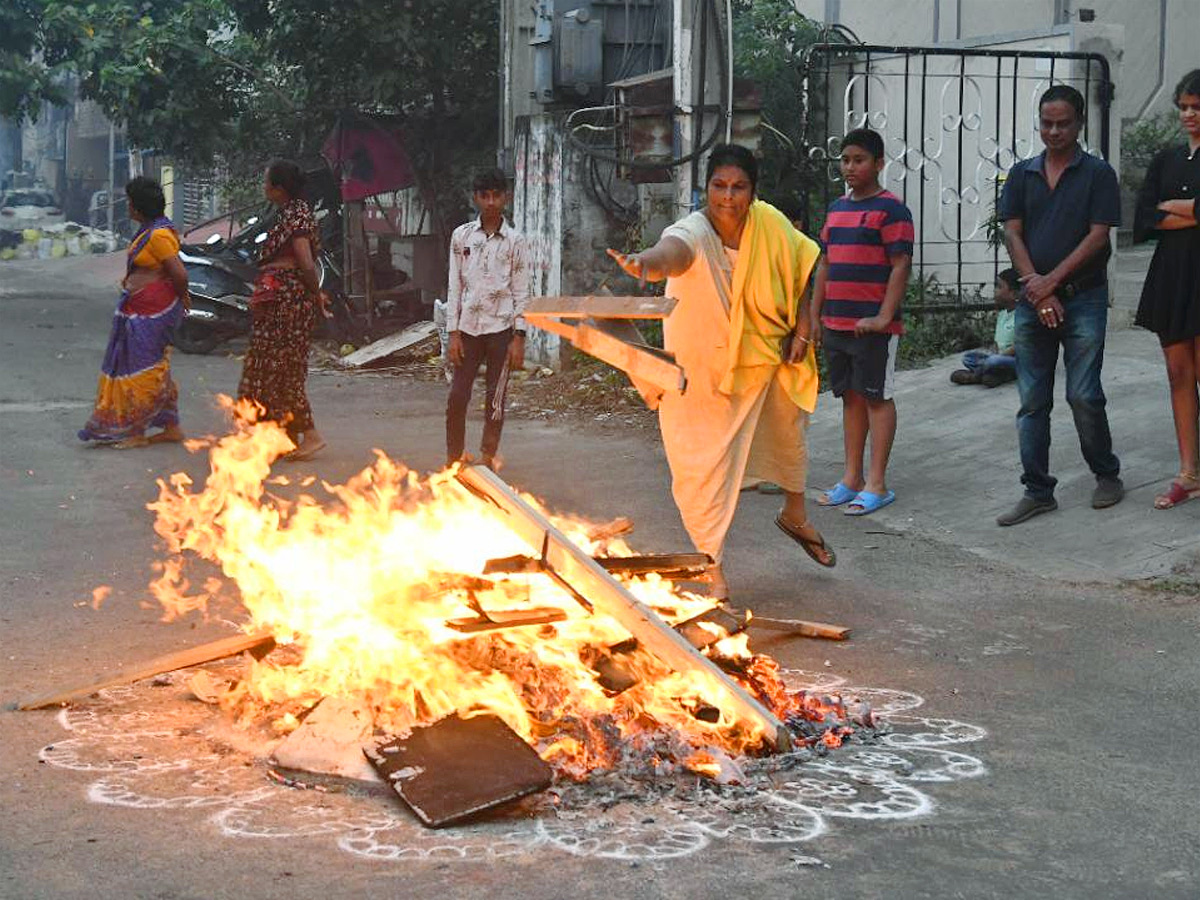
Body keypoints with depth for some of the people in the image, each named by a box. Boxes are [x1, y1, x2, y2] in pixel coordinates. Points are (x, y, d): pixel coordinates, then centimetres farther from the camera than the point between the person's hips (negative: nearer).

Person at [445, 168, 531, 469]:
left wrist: (519, 338, -5)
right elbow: (455, 287, 5)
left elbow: (521, 292, 1)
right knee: (457, 397, -2)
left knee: (496, 400, 3)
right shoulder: (461, 236, 5)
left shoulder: (515, 241, 1)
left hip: (501, 328, -1)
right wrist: (453, 333, -1)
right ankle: (452, 460, 11)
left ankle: (487, 462, 14)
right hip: (468, 327, 1)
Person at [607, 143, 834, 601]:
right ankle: (714, 569, 11)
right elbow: (672, 251, -55)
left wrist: (802, 329, -6)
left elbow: (801, 270, 3)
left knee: (788, 430, 26)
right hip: (702, 367, -5)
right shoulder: (694, 233, -30)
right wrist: (647, 262, -78)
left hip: (765, 357, 5)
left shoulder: (770, 224, -16)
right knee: (703, 466, -6)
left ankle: (795, 515, 56)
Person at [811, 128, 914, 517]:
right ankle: (852, 479, 17)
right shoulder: (837, 208, 15)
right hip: (836, 322, 7)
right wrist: (815, 314, 15)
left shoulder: (890, 209, -7)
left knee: (876, 397, -2)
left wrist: (884, 317, -19)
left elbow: (901, 265, -12)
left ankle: (877, 484, 1)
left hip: (872, 325, -7)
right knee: (851, 396, 11)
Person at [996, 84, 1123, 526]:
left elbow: (1097, 236, -8)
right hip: (1033, 302, 4)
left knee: (1084, 396, -4)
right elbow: (1013, 233, 4)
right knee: (1032, 402, 3)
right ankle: (1037, 492, 9)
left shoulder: (1097, 173, -1)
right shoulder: (1022, 174, 10)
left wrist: (1051, 282, -13)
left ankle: (1107, 474, 18)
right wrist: (1037, 290, -8)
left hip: (1083, 299, -4)